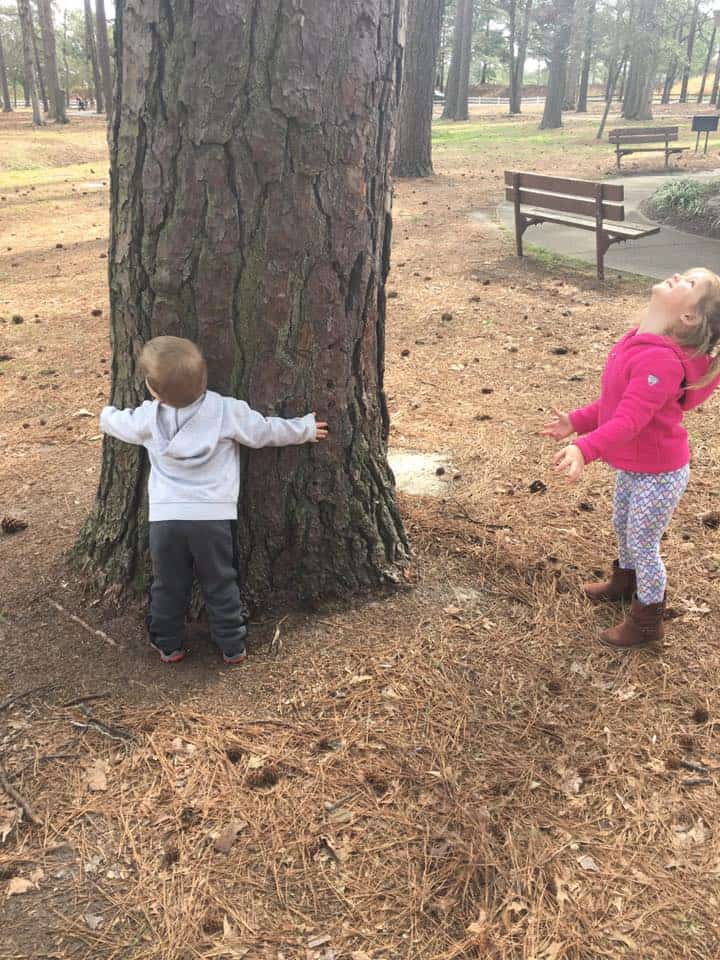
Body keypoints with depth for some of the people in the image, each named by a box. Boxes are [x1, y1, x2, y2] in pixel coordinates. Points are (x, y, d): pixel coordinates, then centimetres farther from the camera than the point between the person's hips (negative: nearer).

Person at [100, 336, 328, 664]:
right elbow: (266, 430, 5)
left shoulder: (149, 417, -2)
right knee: (221, 585, 12)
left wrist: (107, 415, 44)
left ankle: (167, 646, 28)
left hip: (164, 517, 1)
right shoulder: (227, 410, -7)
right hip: (214, 517, -1)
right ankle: (233, 647, 20)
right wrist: (306, 428, 22)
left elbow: (117, 422, 19)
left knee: (167, 587, 16)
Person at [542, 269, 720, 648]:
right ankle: (625, 581, 56)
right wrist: (576, 421, 8)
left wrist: (585, 449, -52)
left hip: (658, 474, -9)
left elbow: (630, 418, -41)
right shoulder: (637, 342, -3)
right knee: (623, 527, 28)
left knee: (643, 545, 9)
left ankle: (647, 622, 32)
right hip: (632, 465, 9)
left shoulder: (661, 359, -33)